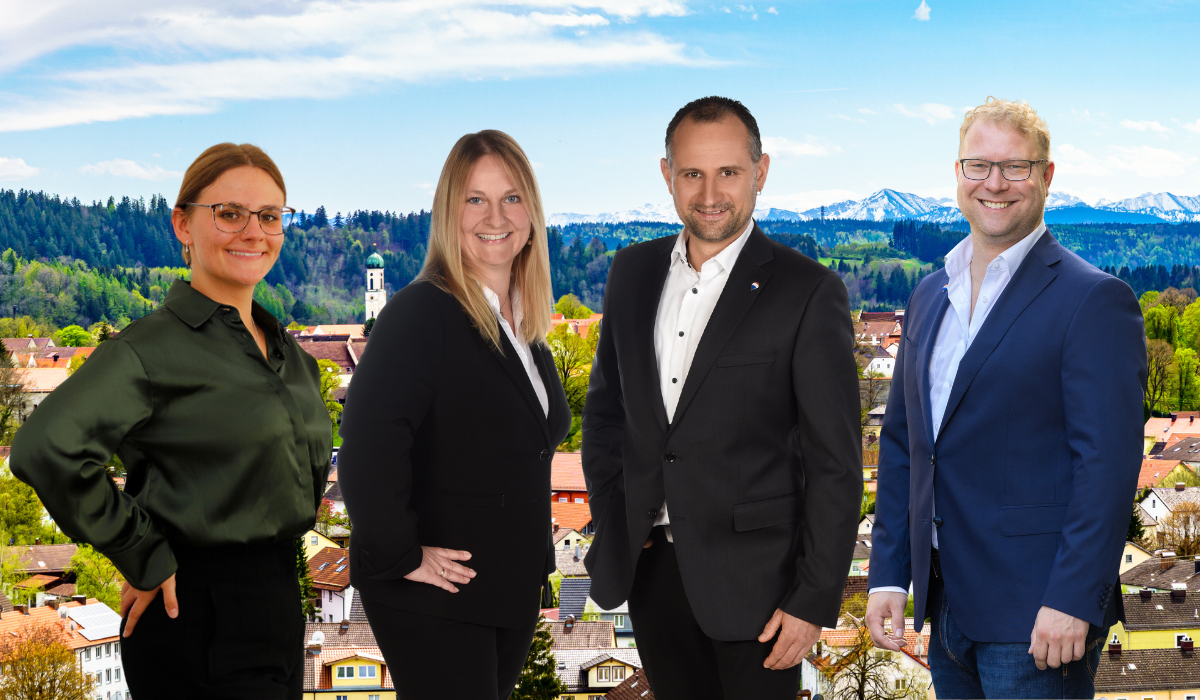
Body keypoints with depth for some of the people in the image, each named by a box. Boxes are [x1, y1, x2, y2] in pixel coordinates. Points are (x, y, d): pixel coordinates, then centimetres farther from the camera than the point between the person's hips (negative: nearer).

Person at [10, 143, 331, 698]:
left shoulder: (287, 352, 10)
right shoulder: (153, 346, -14)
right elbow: (45, 449, -27)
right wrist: (142, 558, -20)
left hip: (281, 605, 8)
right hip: (200, 619, -8)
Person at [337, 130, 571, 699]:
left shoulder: (525, 321, 8)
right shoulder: (420, 314, -18)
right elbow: (366, 453, -29)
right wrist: (401, 558, -21)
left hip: (515, 588, 8)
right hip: (435, 602, -8)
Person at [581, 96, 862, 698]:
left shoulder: (808, 292, -10)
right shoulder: (632, 272, 6)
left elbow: (836, 464, -10)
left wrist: (814, 601, -12)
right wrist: (610, 514, 6)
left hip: (752, 580, -4)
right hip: (650, 569, 5)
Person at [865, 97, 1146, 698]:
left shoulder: (1093, 299, -9)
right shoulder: (930, 296, 12)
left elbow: (1109, 461, -15)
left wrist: (1072, 601, -20)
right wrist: (889, 574, 8)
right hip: (946, 605, 7)